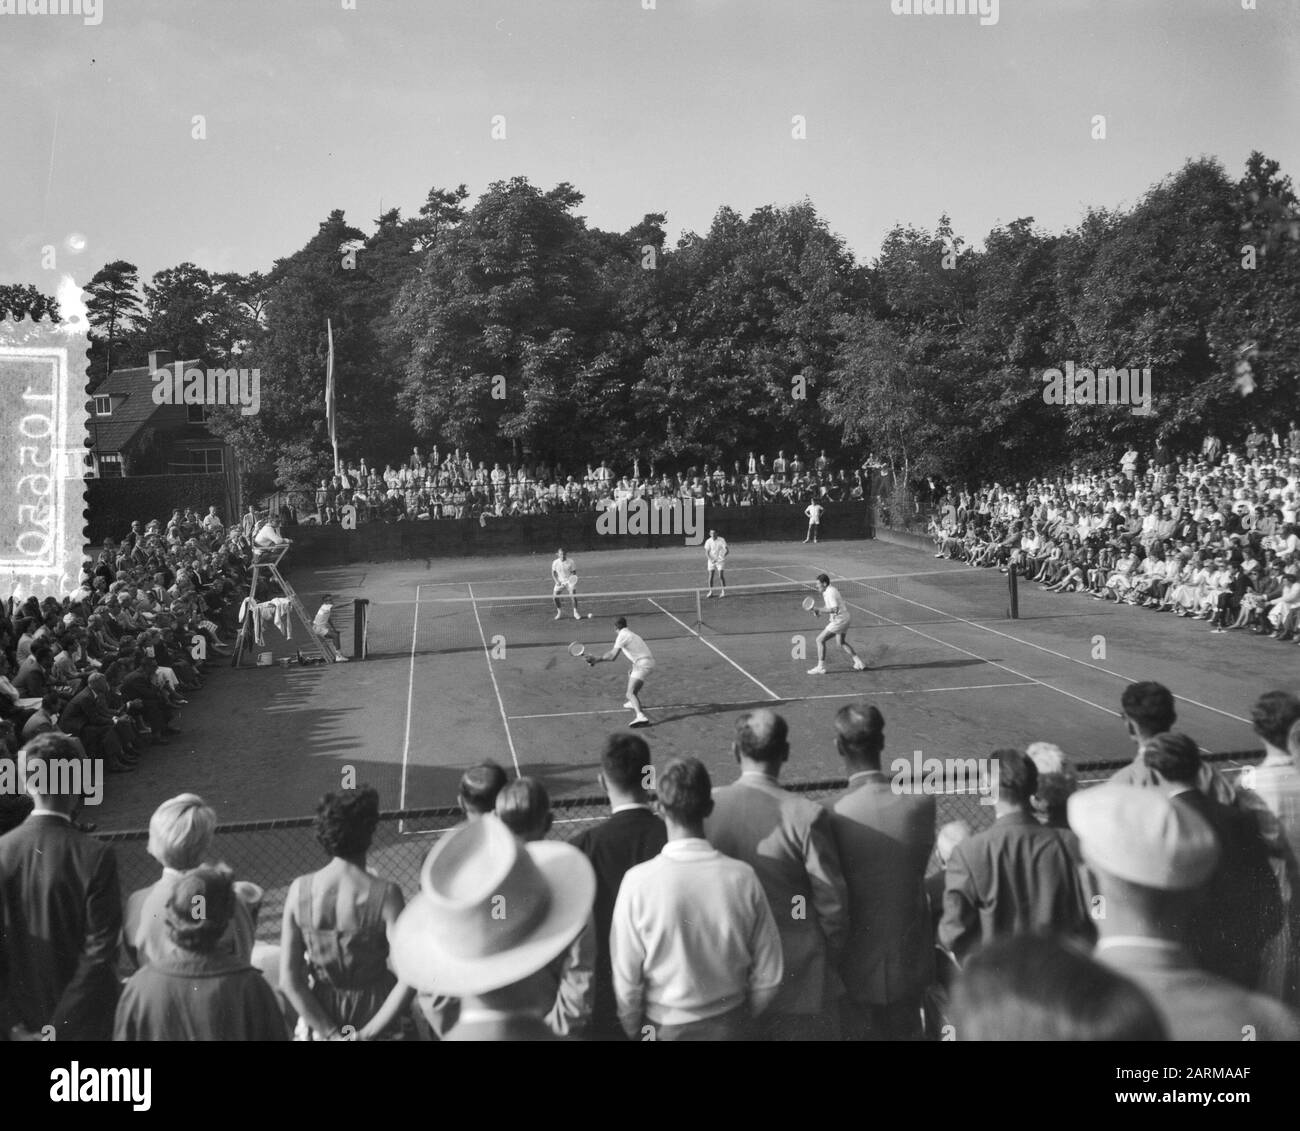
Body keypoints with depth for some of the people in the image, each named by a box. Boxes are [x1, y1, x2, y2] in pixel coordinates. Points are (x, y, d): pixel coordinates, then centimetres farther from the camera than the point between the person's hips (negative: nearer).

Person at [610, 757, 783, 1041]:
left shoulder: (639, 881, -19)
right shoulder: (743, 877, -14)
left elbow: (626, 981, -13)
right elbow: (768, 978, -6)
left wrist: (637, 1032, 5)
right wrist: (740, 1022, 11)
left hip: (665, 1028, -1)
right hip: (729, 1026, 2)